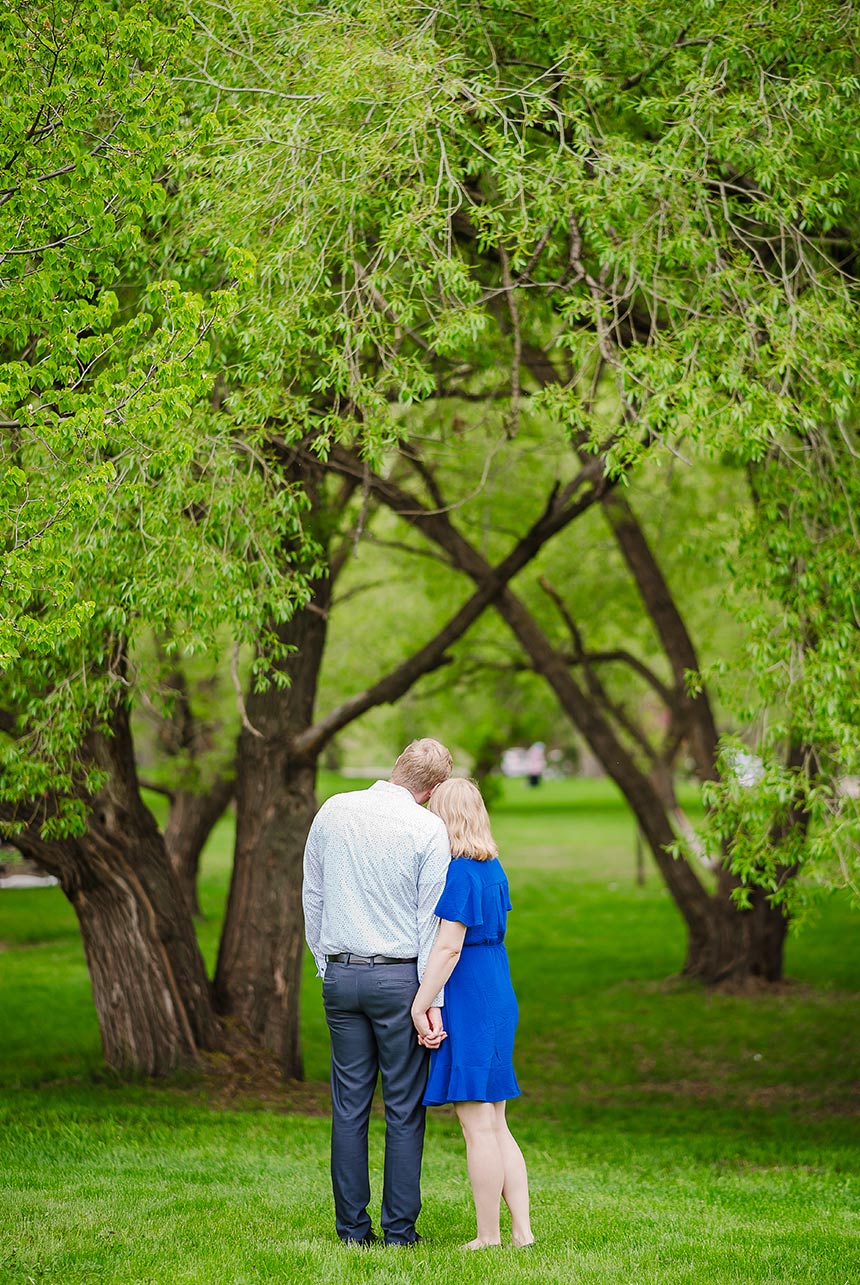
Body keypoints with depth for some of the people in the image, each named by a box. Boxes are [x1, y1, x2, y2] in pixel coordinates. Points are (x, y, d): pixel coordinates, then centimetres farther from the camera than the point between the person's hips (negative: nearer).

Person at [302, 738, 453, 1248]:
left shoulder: (333, 812, 5)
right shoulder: (428, 829, -8)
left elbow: (312, 897, 11)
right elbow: (431, 920, -7)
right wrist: (432, 1000, -6)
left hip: (341, 975, 4)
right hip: (399, 977, -4)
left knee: (350, 1105, 8)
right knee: (404, 1108, 2)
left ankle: (352, 1226, 9)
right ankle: (399, 1230, 3)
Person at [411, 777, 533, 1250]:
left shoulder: (457, 873, -15)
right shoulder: (493, 869, 12)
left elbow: (448, 947, -19)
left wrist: (420, 1005, -18)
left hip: (465, 1003, -9)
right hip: (497, 997, 9)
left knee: (478, 1126, -4)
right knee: (495, 1125, 12)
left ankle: (488, 1237, 1)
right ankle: (522, 1231, 11)